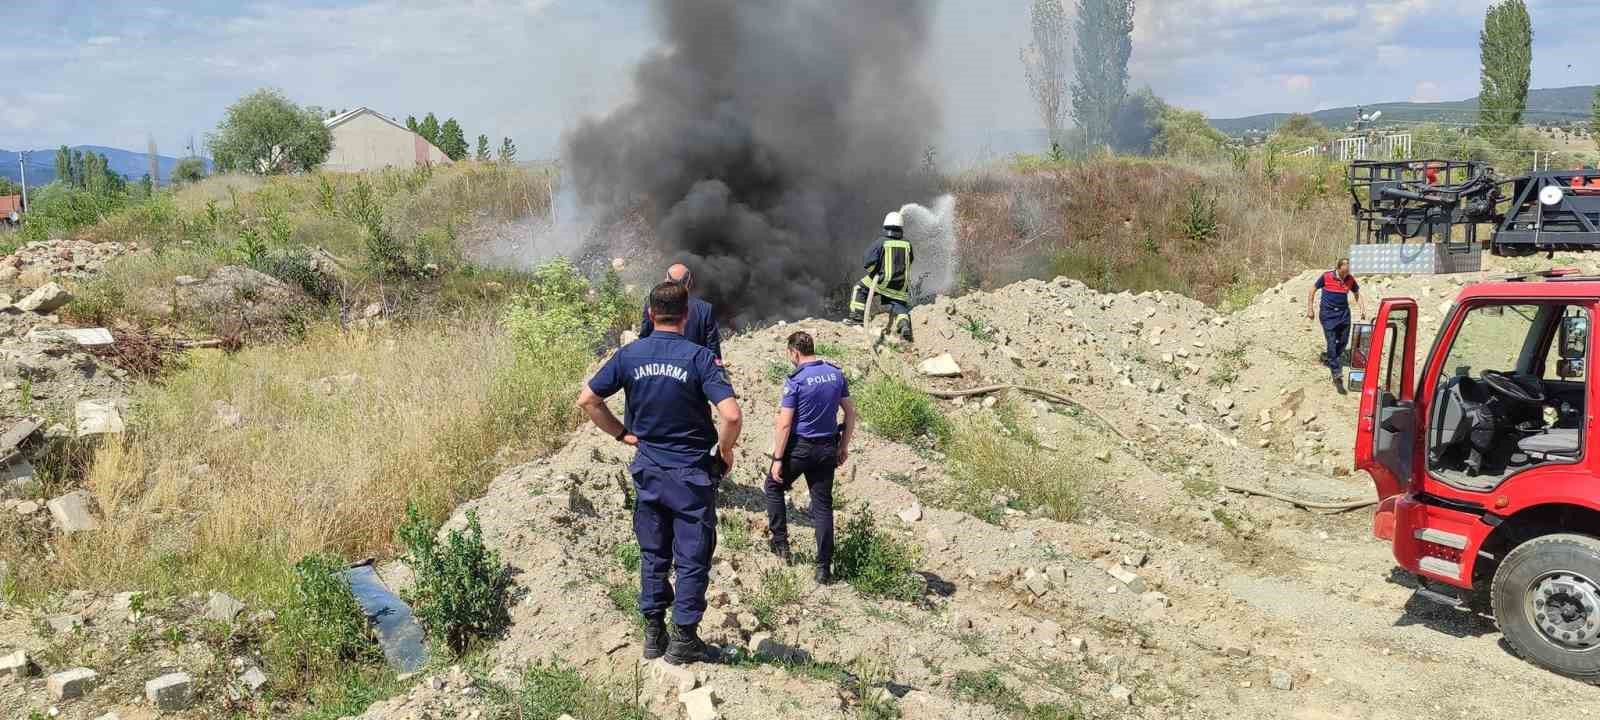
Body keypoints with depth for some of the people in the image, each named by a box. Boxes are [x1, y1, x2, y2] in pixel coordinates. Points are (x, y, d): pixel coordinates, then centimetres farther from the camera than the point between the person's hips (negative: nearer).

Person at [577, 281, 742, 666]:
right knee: (692, 558, 8)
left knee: (653, 555, 17)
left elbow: (587, 400, 1)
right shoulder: (699, 357, -15)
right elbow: (732, 415, -24)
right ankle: (684, 639, 13)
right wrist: (725, 449, -6)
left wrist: (622, 433, 8)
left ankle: (653, 634, 24)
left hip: (648, 471, 4)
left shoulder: (629, 355, -3)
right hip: (692, 474, -4)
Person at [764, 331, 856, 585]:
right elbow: (850, 413, 8)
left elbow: (784, 424, -16)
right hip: (827, 449, 5)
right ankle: (824, 568, 7)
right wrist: (843, 446, 16)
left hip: (799, 447, -5)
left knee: (773, 488, 20)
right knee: (823, 505, 8)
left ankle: (780, 543, 24)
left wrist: (777, 459, -11)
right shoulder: (836, 374, 2)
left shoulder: (795, 381, -15)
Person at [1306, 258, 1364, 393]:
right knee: (1332, 344, -9)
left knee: (1343, 341, 10)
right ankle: (1338, 377, -11)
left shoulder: (1350, 279, -2)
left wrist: (1361, 309, 2)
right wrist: (1310, 309, -4)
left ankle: (1330, 358, 37)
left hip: (1344, 313, 4)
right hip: (1328, 314, -4)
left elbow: (1357, 294, 14)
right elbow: (1313, 290, -1)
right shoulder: (1326, 277, -12)